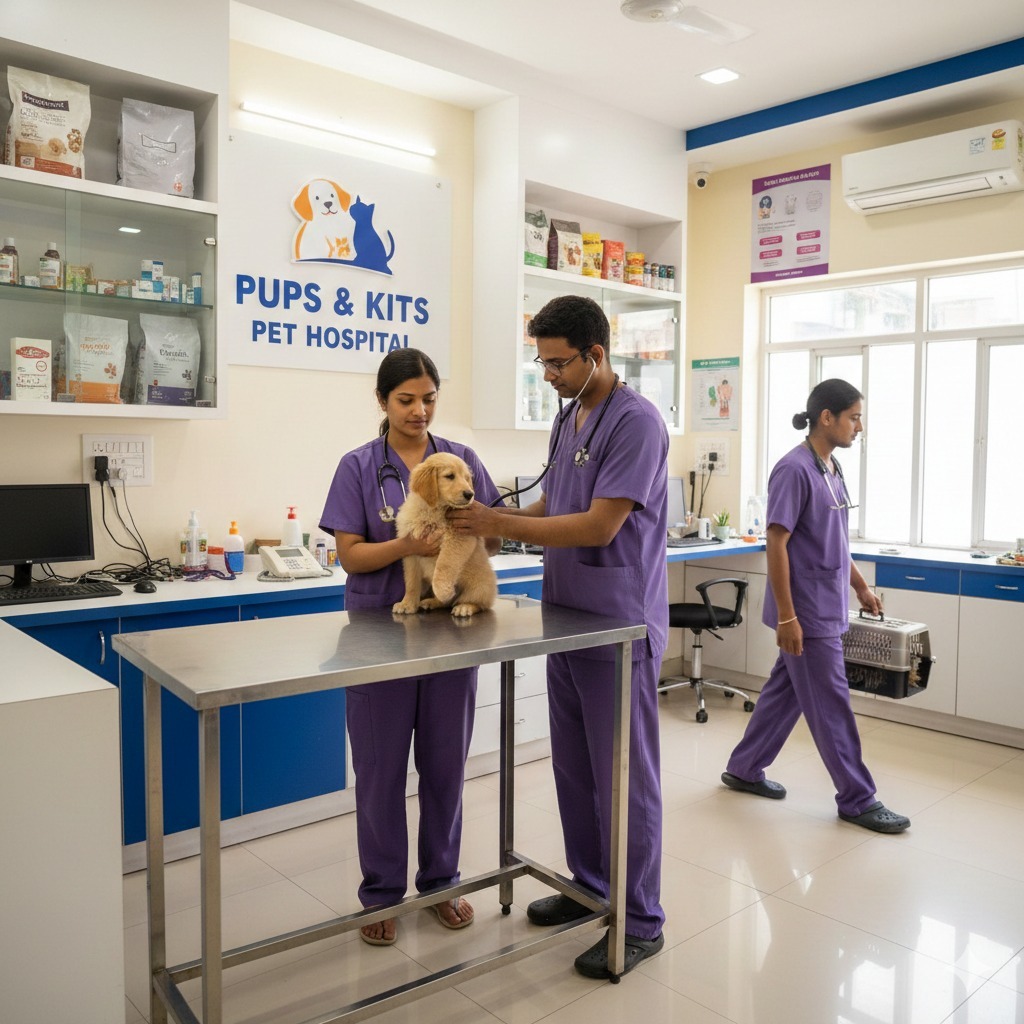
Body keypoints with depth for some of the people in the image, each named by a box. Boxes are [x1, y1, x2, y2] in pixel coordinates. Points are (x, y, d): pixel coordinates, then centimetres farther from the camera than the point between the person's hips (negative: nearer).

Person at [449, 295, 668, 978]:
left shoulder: (635, 422, -16)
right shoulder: (568, 418, 12)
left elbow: (600, 525, -22)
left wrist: (501, 527, -17)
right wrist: (493, 520, 1)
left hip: (619, 626, -9)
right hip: (568, 620, 9)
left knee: (624, 775, 3)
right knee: (573, 765, 18)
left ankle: (641, 921, 19)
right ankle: (591, 885, 36)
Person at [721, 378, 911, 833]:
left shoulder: (831, 469, 11)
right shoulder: (794, 469, -17)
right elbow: (776, 545, -19)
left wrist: (861, 587, 21)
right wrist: (786, 616, -20)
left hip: (827, 609, 9)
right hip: (806, 612, -9)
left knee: (786, 690, 16)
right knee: (831, 704, 2)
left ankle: (744, 770, 29)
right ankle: (857, 799, 16)